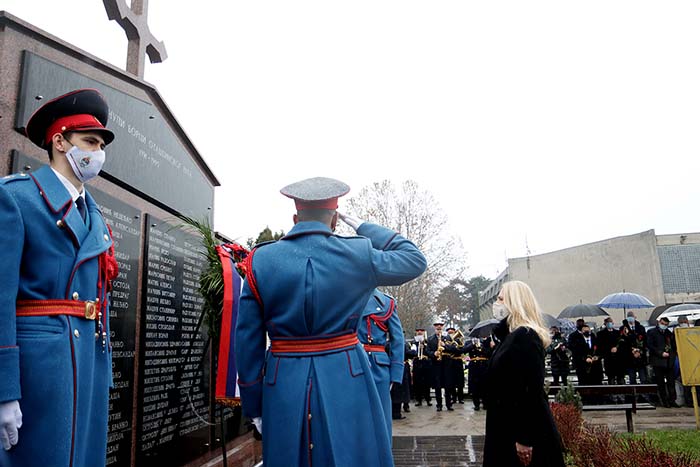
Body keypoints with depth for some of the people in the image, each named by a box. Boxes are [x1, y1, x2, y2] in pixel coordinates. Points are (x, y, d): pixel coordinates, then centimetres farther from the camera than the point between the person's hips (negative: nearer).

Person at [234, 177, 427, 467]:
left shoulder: (260, 260, -1)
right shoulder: (358, 255, -6)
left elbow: (248, 342, 0)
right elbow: (415, 260, 12)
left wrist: (254, 407, 10)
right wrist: (361, 226, 12)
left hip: (283, 385, 2)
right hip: (346, 379, -1)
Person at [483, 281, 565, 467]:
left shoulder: (525, 336, -19)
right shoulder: (515, 334, 12)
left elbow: (531, 391, -25)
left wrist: (524, 439, -24)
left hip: (522, 432, -9)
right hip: (509, 428, 9)